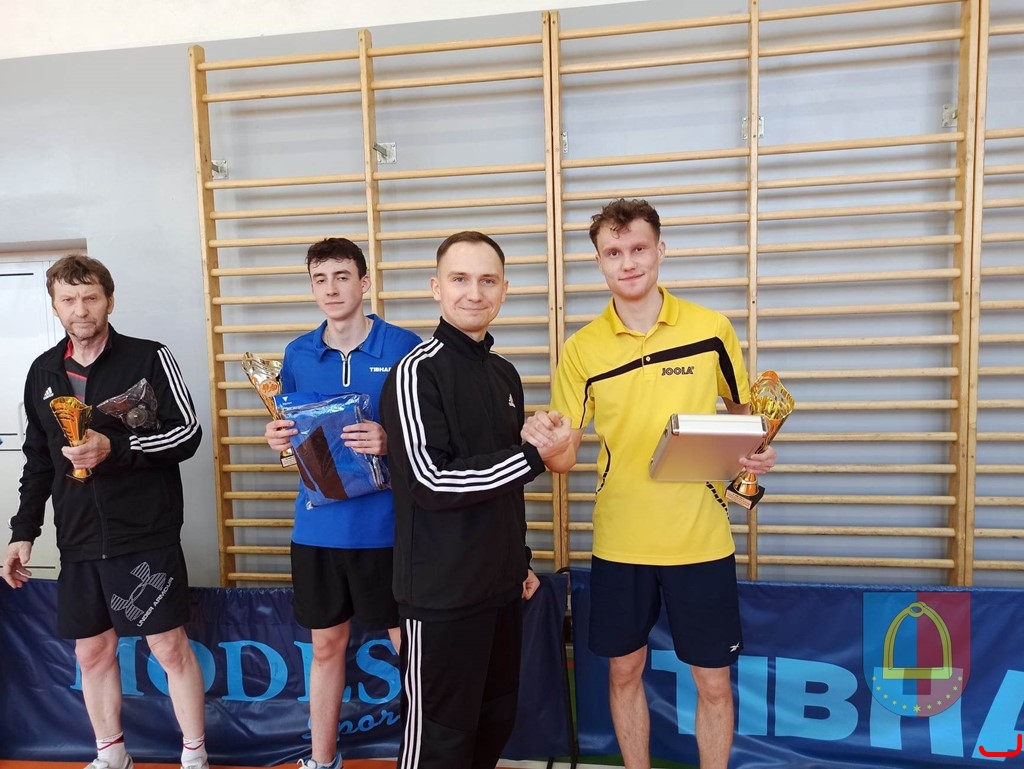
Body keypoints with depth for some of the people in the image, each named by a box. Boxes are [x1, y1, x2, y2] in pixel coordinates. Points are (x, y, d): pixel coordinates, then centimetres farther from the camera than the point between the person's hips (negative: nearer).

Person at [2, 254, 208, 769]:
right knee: (92, 653, 14)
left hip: (146, 536, -5)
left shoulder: (148, 358, -5)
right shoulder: (43, 372, 11)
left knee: (169, 646, 3)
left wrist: (115, 448, -22)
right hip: (78, 541, 5)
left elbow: (187, 433, -10)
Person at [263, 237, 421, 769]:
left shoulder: (404, 347, -7)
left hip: (386, 524, -3)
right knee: (326, 646, 18)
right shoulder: (298, 353, 5)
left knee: (409, 645, 8)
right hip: (318, 524, 4)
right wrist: (277, 438, -6)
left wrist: (391, 441, -23)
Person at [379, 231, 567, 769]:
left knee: (495, 723, 18)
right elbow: (431, 482, -20)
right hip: (442, 591, -7)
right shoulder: (417, 372, -14)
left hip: (500, 584, 7)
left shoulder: (504, 374, 10)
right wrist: (536, 457, -17)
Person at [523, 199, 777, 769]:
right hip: (620, 542, 1)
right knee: (624, 671, 17)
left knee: (713, 681, 11)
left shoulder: (712, 328, -4)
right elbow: (565, 459, -2)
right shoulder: (581, 348, -3)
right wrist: (547, 443, -25)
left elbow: (744, 411, 11)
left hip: (701, 539, -1)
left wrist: (759, 449, -10)